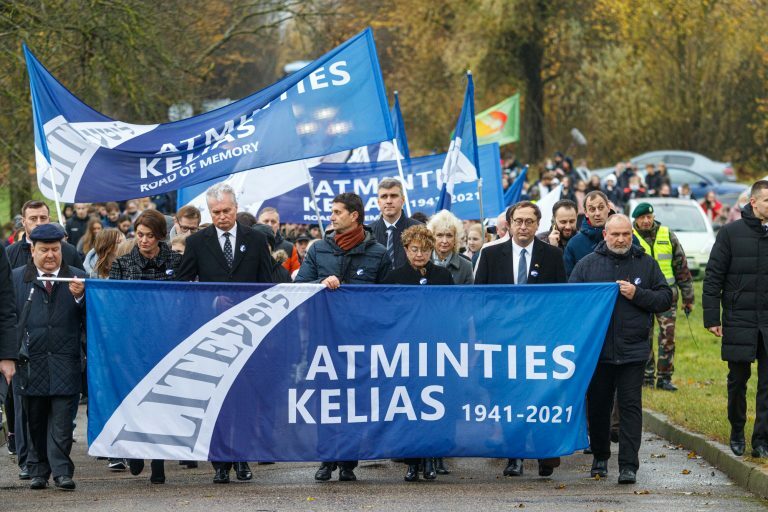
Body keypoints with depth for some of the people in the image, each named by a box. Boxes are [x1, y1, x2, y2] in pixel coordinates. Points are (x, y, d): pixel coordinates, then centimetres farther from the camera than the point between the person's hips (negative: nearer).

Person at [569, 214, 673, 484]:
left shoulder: (646, 264, 7)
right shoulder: (587, 264, 6)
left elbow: (665, 299, 5)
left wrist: (637, 295, -10)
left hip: (633, 350, -1)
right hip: (596, 349, 1)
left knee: (630, 406, -6)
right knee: (597, 406, 9)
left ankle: (628, 466, -7)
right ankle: (600, 457, 27)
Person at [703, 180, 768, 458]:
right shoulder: (731, 233, -3)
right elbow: (713, 276, -1)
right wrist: (712, 317, -6)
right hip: (739, 318, -2)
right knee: (738, 378, 8)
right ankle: (737, 433, 26)